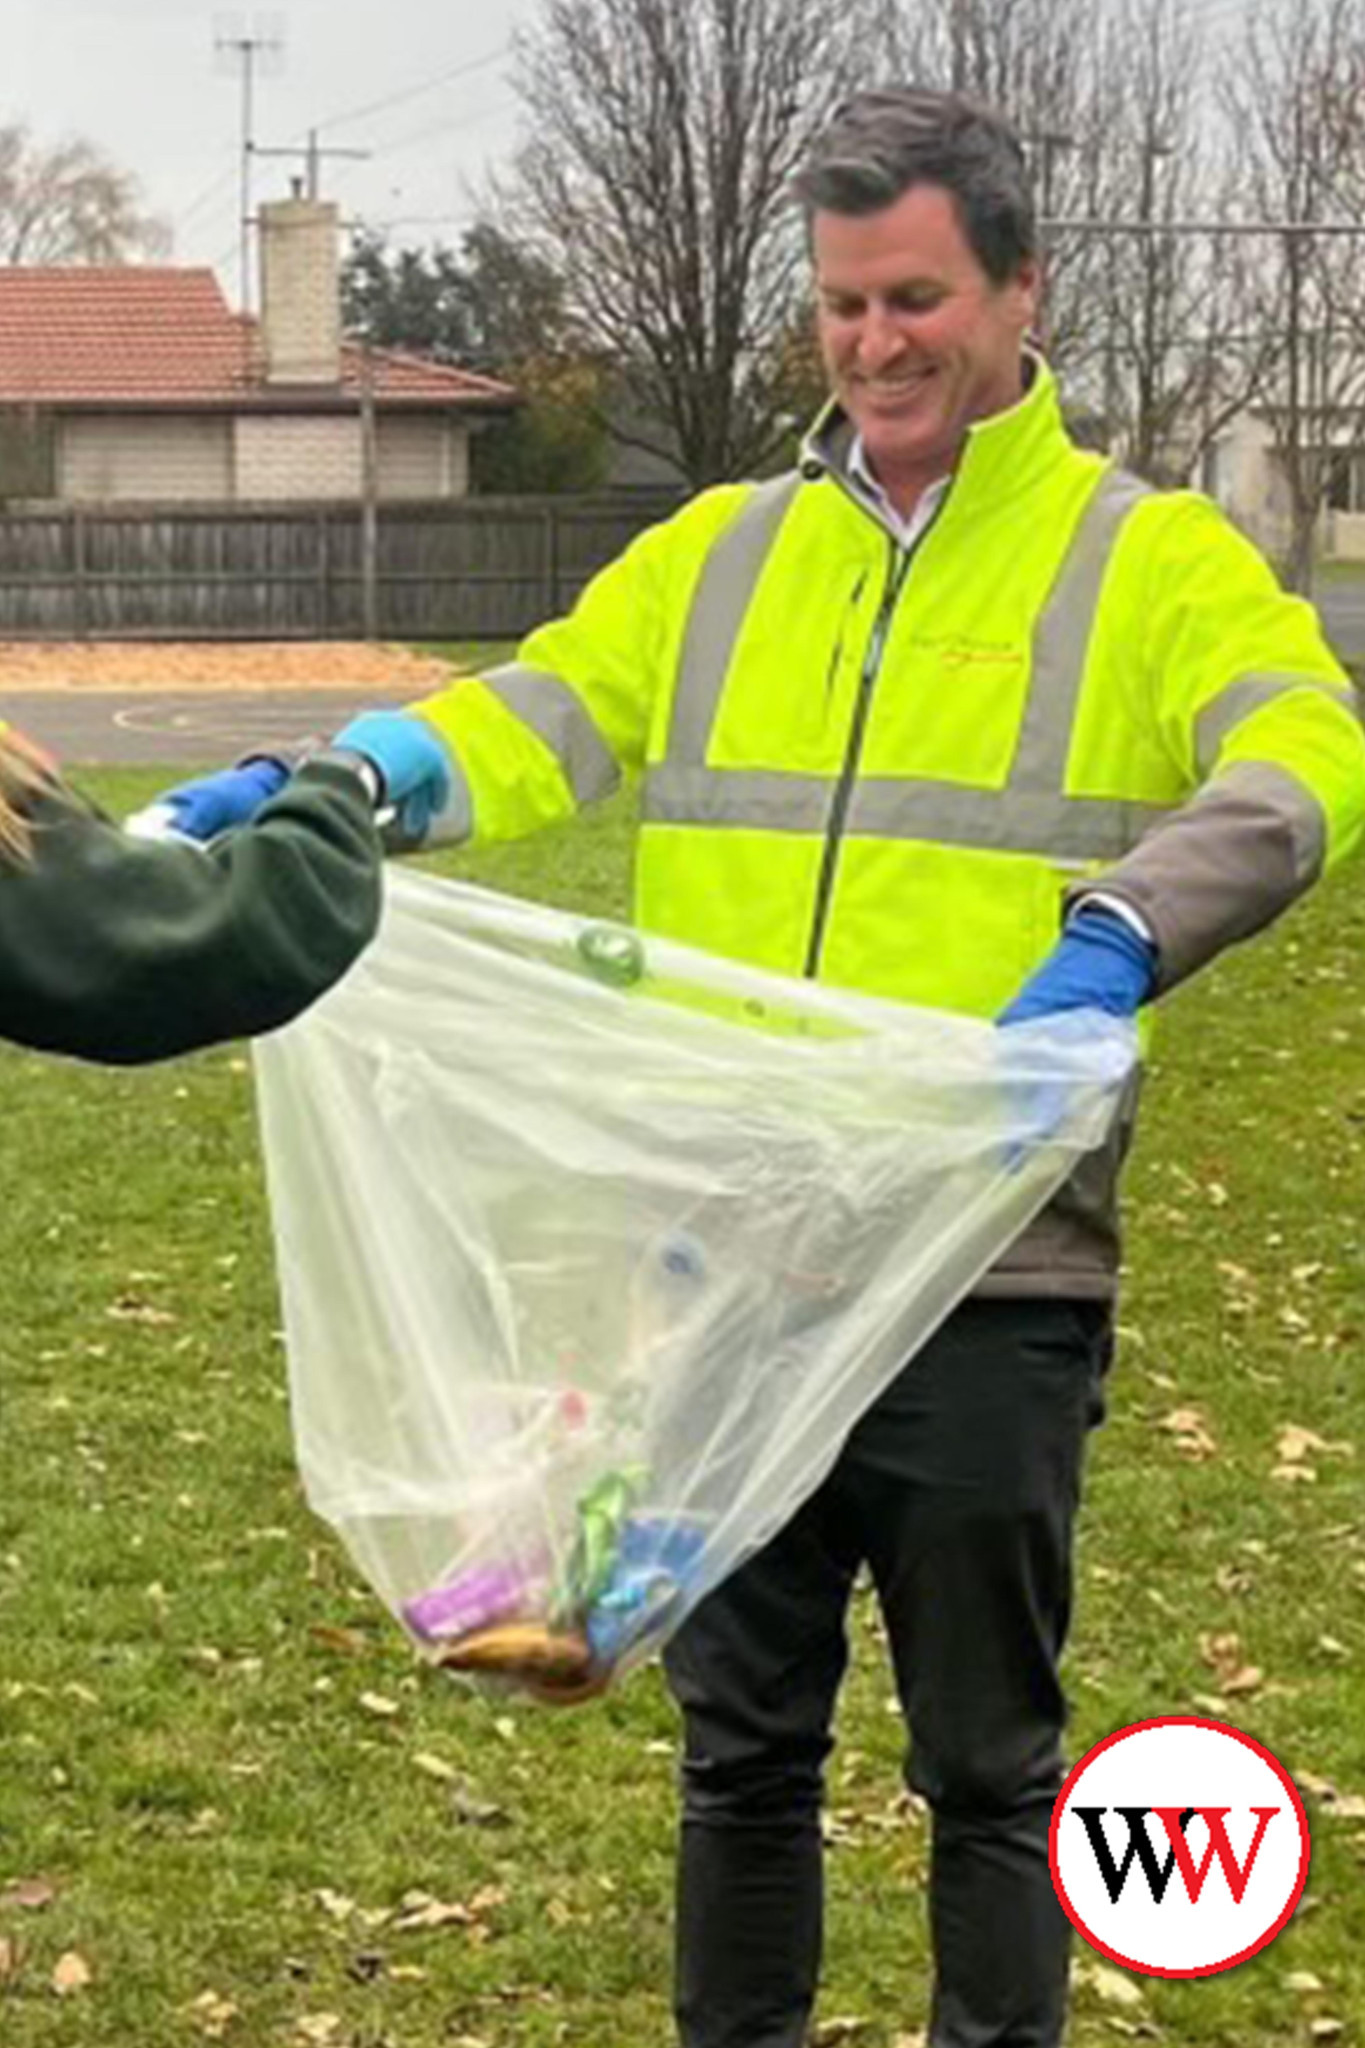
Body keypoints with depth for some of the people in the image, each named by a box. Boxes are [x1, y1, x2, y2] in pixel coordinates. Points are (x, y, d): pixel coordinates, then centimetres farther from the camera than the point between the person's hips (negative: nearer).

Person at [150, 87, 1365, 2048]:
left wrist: (1126, 930, -37)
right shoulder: (720, 553, 11)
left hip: (989, 1280, -3)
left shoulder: (1150, 559, -2)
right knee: (742, 1734, 17)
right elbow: (536, 717, 1)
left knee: (987, 1759, 11)